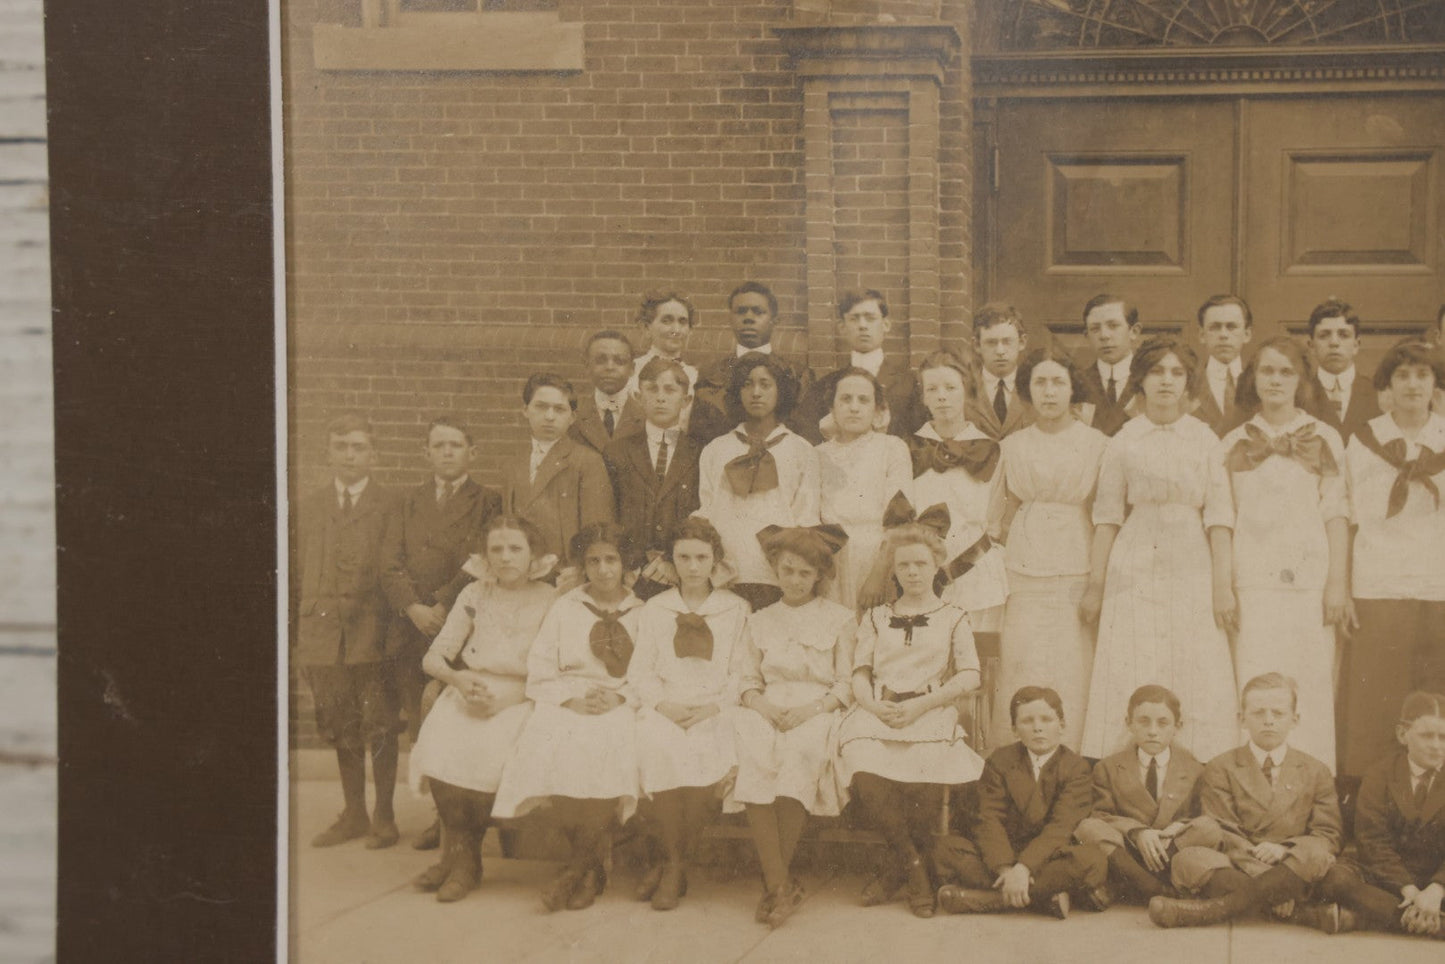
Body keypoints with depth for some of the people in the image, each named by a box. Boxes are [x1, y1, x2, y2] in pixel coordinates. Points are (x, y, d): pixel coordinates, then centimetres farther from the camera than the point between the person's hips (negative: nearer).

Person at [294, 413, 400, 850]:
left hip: (372, 635, -4)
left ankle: (383, 817, 12)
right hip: (323, 637, 4)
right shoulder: (309, 508, 12)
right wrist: (299, 635, 8)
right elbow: (300, 573, 13)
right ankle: (353, 814, 22)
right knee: (341, 729, 10)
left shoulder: (389, 506, 0)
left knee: (380, 728, 0)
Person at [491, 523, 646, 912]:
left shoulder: (643, 614, 15)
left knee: (609, 744, -35)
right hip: (566, 703, 1)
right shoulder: (563, 609, 17)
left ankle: (578, 867, -21)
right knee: (549, 744, -32)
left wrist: (618, 698, -12)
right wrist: (571, 699, -9)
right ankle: (593, 861, -18)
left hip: (622, 708, -1)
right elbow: (540, 671, 8)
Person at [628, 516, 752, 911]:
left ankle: (676, 864, -15)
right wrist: (664, 704, -8)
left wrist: (713, 707, -10)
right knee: (659, 748, -34)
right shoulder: (655, 609, 17)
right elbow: (639, 671, 11)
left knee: (709, 756, -34)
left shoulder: (736, 609, 14)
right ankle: (673, 861, -17)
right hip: (665, 708, 1)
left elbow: (741, 673, 7)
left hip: (715, 711, -1)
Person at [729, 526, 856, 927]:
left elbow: (846, 685, 6)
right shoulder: (760, 621, 23)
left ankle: (776, 882, -25)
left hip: (817, 715, -2)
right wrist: (763, 705, -7)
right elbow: (748, 679, 16)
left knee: (799, 755, -37)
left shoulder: (839, 619, 13)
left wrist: (810, 709, -12)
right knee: (751, 758, -34)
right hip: (768, 713, 2)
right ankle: (780, 884, -33)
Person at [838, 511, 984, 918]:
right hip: (877, 714, 2)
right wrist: (873, 704, -9)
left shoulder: (952, 617, 17)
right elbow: (860, 673, 15)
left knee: (924, 776, -33)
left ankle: (896, 867, -5)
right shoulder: (876, 618, 24)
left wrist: (920, 705, -9)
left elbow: (969, 675, 5)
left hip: (930, 713, -1)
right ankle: (915, 868, -11)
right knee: (866, 775, -31)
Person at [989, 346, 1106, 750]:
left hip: (1077, 576, -2)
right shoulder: (1014, 446, 12)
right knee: (1022, 684, -3)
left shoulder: (1096, 444, 4)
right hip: (1025, 577, 2)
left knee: (1073, 683, -5)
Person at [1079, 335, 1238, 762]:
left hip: (1192, 572, 0)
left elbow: (1217, 517, 2)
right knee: (1129, 685, -3)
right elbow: (1107, 518, 6)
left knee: (1197, 686, -1)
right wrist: (1095, 585, 2)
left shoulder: (1206, 440, 5)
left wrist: (1222, 584, -5)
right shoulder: (1124, 442, 6)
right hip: (1134, 574, 0)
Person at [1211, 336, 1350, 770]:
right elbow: (1222, 520, 8)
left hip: (1310, 582, 0)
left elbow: (1336, 515, 4)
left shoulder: (1325, 439, 9)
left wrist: (1338, 584, -4)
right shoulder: (1233, 444, 11)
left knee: (1311, 688, -3)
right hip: (1252, 583, 0)